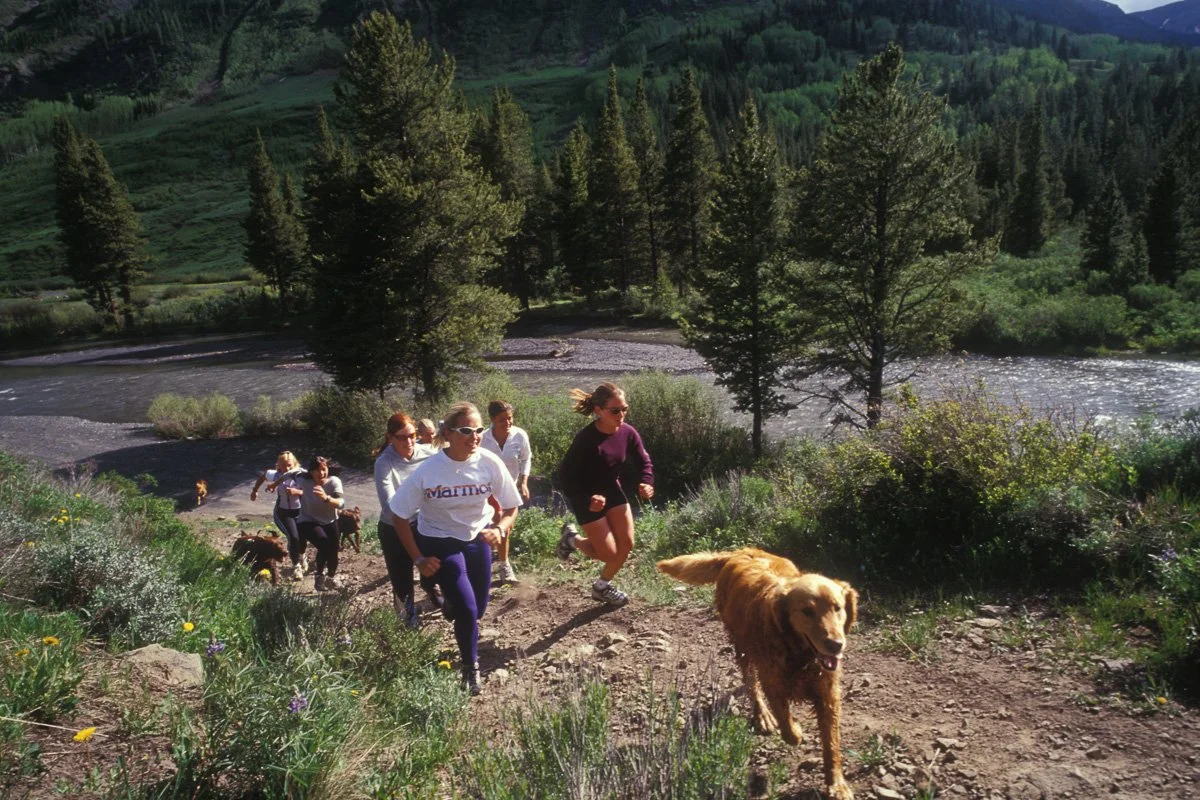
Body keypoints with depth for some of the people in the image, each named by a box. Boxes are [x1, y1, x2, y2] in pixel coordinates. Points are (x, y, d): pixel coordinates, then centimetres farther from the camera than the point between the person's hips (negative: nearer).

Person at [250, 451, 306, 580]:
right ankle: (296, 565, 1)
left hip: (299, 512, 0)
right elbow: (262, 475, 12)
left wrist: (297, 492, -35)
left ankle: (302, 556, 33)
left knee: (302, 538, -6)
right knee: (293, 537, -20)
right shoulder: (275, 475, -9)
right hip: (282, 513, 0)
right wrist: (254, 490, 18)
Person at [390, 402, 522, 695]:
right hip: (440, 542, -3)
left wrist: (500, 529, -27)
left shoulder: (490, 463, -21)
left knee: (478, 608, 15)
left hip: (477, 538, 3)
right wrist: (419, 559, -13)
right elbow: (400, 516, -13)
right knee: (467, 609, -11)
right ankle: (471, 669, 18)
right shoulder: (428, 471, -26)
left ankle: (451, 603, 53)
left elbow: (511, 507, -7)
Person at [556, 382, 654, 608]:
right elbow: (565, 476, -26)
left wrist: (646, 484, -21)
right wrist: (587, 500, -40)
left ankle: (602, 586, 29)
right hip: (587, 498, -6)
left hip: (613, 490, 6)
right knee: (609, 553, -3)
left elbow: (643, 462, 0)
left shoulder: (627, 432, -14)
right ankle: (572, 538, 26)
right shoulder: (586, 440, -31)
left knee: (626, 544, 4)